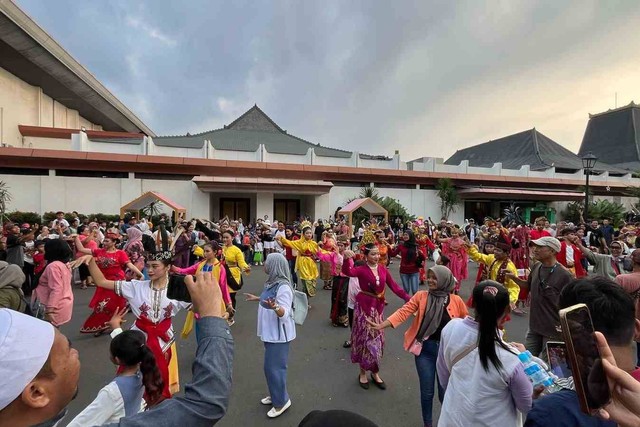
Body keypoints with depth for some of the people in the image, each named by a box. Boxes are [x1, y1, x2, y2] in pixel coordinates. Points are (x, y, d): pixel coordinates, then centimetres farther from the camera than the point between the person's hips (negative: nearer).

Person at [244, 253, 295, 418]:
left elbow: (284, 313, -29)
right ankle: (275, 394, 39)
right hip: (270, 332, 9)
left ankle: (282, 401, 22)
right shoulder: (272, 282, 1)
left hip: (279, 334, -9)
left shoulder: (283, 287, -27)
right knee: (271, 366, 21)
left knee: (274, 367, 1)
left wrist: (275, 306, -48)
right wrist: (258, 298, 29)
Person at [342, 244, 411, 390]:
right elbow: (348, 272, -35)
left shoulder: (383, 269, 0)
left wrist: (408, 298, -13)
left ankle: (375, 373, 34)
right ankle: (363, 373, 28)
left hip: (378, 307, 4)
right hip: (364, 307, -4)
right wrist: (346, 258, -55)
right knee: (365, 339, 7)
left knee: (377, 339, 14)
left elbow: (394, 286, -1)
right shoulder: (362, 270, -15)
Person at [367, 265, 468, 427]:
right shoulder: (421, 296, -6)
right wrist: (381, 325, -25)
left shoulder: (456, 301, -5)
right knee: (427, 392, 12)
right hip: (425, 349, 0)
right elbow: (404, 312, -14)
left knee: (444, 392, 13)